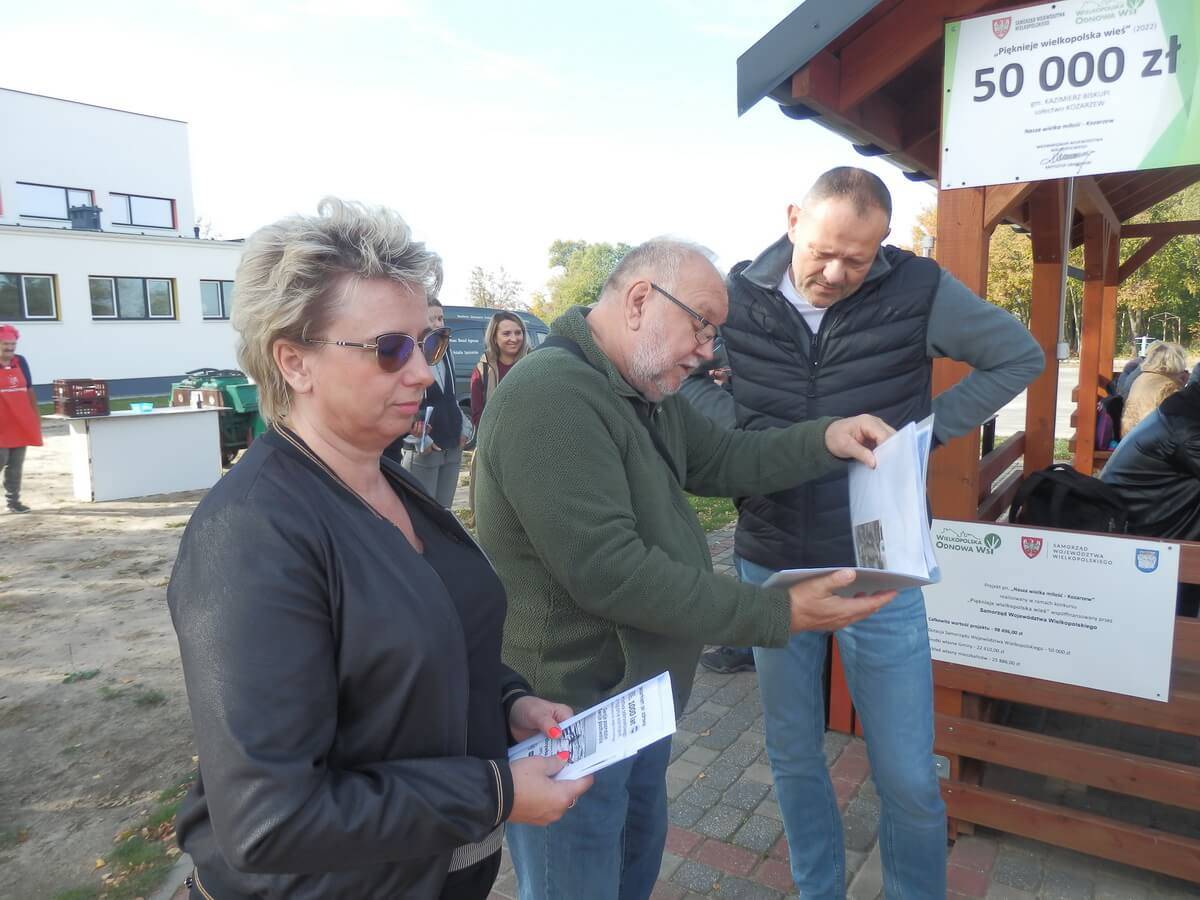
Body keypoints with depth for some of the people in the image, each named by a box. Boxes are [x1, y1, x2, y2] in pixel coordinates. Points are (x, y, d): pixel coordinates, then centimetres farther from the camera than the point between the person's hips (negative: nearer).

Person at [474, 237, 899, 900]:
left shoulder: (647, 393, 7)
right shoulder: (549, 397, -27)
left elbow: (721, 460, 13)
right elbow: (607, 570, -32)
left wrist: (825, 440, -5)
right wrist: (779, 614, -28)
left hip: (635, 697, 9)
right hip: (570, 715, -9)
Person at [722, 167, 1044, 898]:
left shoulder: (917, 289, -10)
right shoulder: (739, 296, -6)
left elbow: (1020, 356, 2)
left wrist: (929, 428, -8)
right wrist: (735, 435, -7)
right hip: (772, 566, 2)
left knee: (908, 775, 8)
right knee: (794, 755, 18)